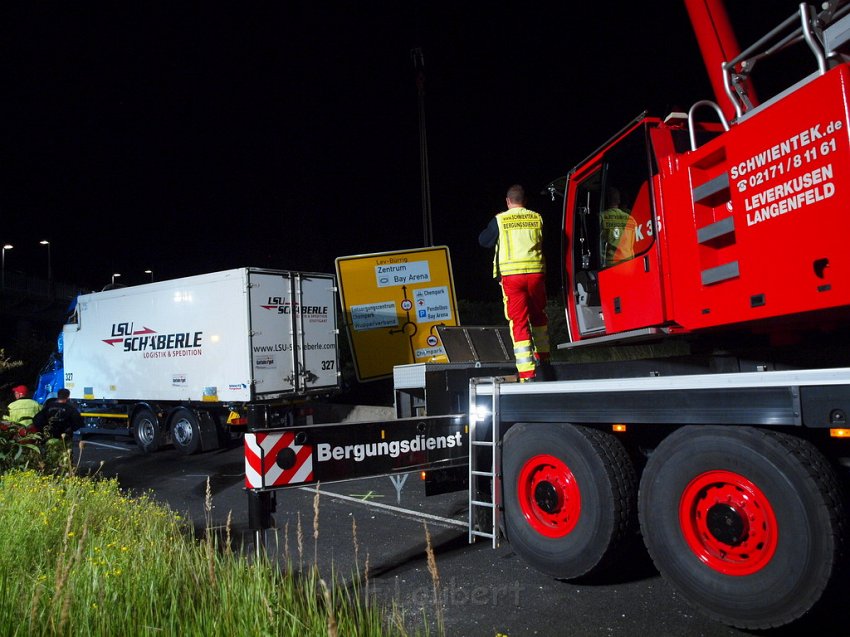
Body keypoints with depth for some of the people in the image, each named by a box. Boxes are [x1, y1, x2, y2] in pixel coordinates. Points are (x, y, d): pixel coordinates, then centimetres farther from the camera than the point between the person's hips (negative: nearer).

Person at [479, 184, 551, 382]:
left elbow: (484, 241, 12)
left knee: (519, 322, -2)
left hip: (511, 276, -2)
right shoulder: (537, 218, 6)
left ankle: (527, 374, -8)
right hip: (536, 272, 3)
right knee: (538, 316, 22)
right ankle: (542, 360, 34)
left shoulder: (500, 220, -1)